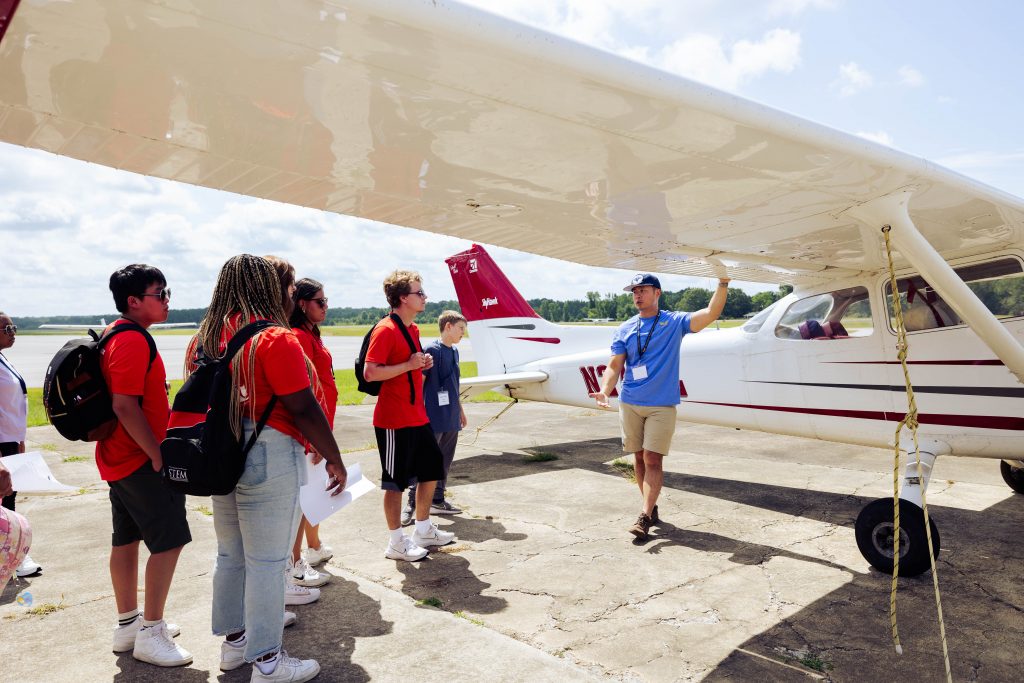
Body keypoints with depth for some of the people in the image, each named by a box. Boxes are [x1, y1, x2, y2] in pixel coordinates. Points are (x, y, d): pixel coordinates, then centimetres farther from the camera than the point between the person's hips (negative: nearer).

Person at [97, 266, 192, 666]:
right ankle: (150, 635, 6)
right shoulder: (133, 340, -20)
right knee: (169, 540, -4)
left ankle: (128, 624, 29)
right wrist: (159, 454, -22)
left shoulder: (115, 335, 12)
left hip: (119, 457, 10)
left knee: (127, 538, 17)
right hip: (141, 460, -10)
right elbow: (125, 406, -26)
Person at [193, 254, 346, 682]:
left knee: (230, 555, 20)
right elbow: (303, 409, -18)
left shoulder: (205, 338, 7)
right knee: (266, 562, 3)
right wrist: (335, 459, -9)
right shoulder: (275, 338, -16)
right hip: (268, 459, -8)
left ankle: (233, 641, 35)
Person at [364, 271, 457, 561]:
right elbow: (370, 373, -24)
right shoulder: (385, 330, -16)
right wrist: (408, 365, -21)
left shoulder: (413, 329, 13)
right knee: (396, 482, 3)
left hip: (418, 416, 10)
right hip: (394, 420, -9)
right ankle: (396, 544, 18)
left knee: (432, 469, 17)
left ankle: (423, 530, 33)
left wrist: (422, 365, 5)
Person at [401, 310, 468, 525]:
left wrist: (460, 409, 25)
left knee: (445, 461, 14)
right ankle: (411, 504, 5)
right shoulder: (432, 350, -12)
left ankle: (437, 501, 25)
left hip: (452, 419, 8)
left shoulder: (454, 351, 13)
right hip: (434, 418, -8)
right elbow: (419, 381, -13)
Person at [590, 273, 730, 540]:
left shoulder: (674, 322, 2)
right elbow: (615, 365, 2)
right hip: (630, 403, 3)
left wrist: (723, 283, -21)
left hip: (662, 405, -3)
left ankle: (645, 517, -6)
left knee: (652, 460, -8)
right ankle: (651, 507, 25)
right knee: (639, 457, 10)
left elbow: (711, 313, -10)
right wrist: (604, 391, -14)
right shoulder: (625, 329, 8)